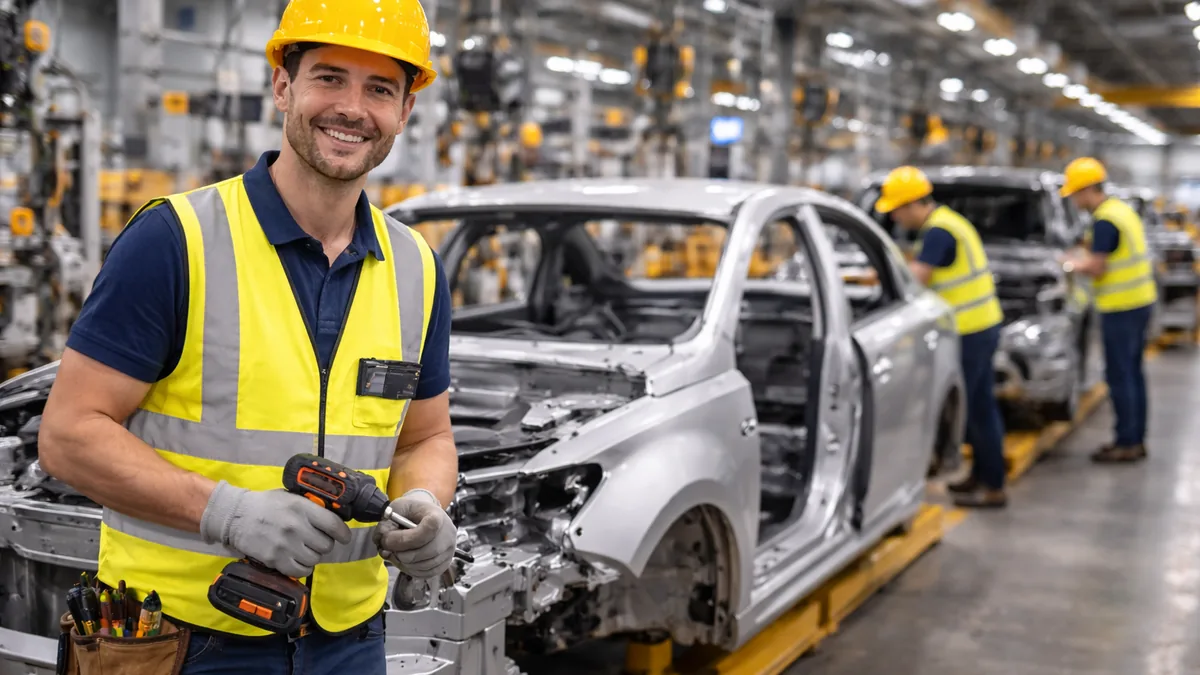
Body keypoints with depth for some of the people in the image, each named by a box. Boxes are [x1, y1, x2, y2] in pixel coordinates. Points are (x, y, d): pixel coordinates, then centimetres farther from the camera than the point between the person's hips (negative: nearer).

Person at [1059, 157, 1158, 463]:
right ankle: (1137, 439, 21)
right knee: (1133, 372, 14)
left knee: (1120, 376, -3)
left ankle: (1127, 443, 1)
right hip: (1141, 300, 10)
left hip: (1121, 308, -10)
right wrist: (1087, 257, 15)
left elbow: (1096, 268, -18)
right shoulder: (1123, 209, 13)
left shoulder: (1104, 221, -18)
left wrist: (1074, 264, 0)